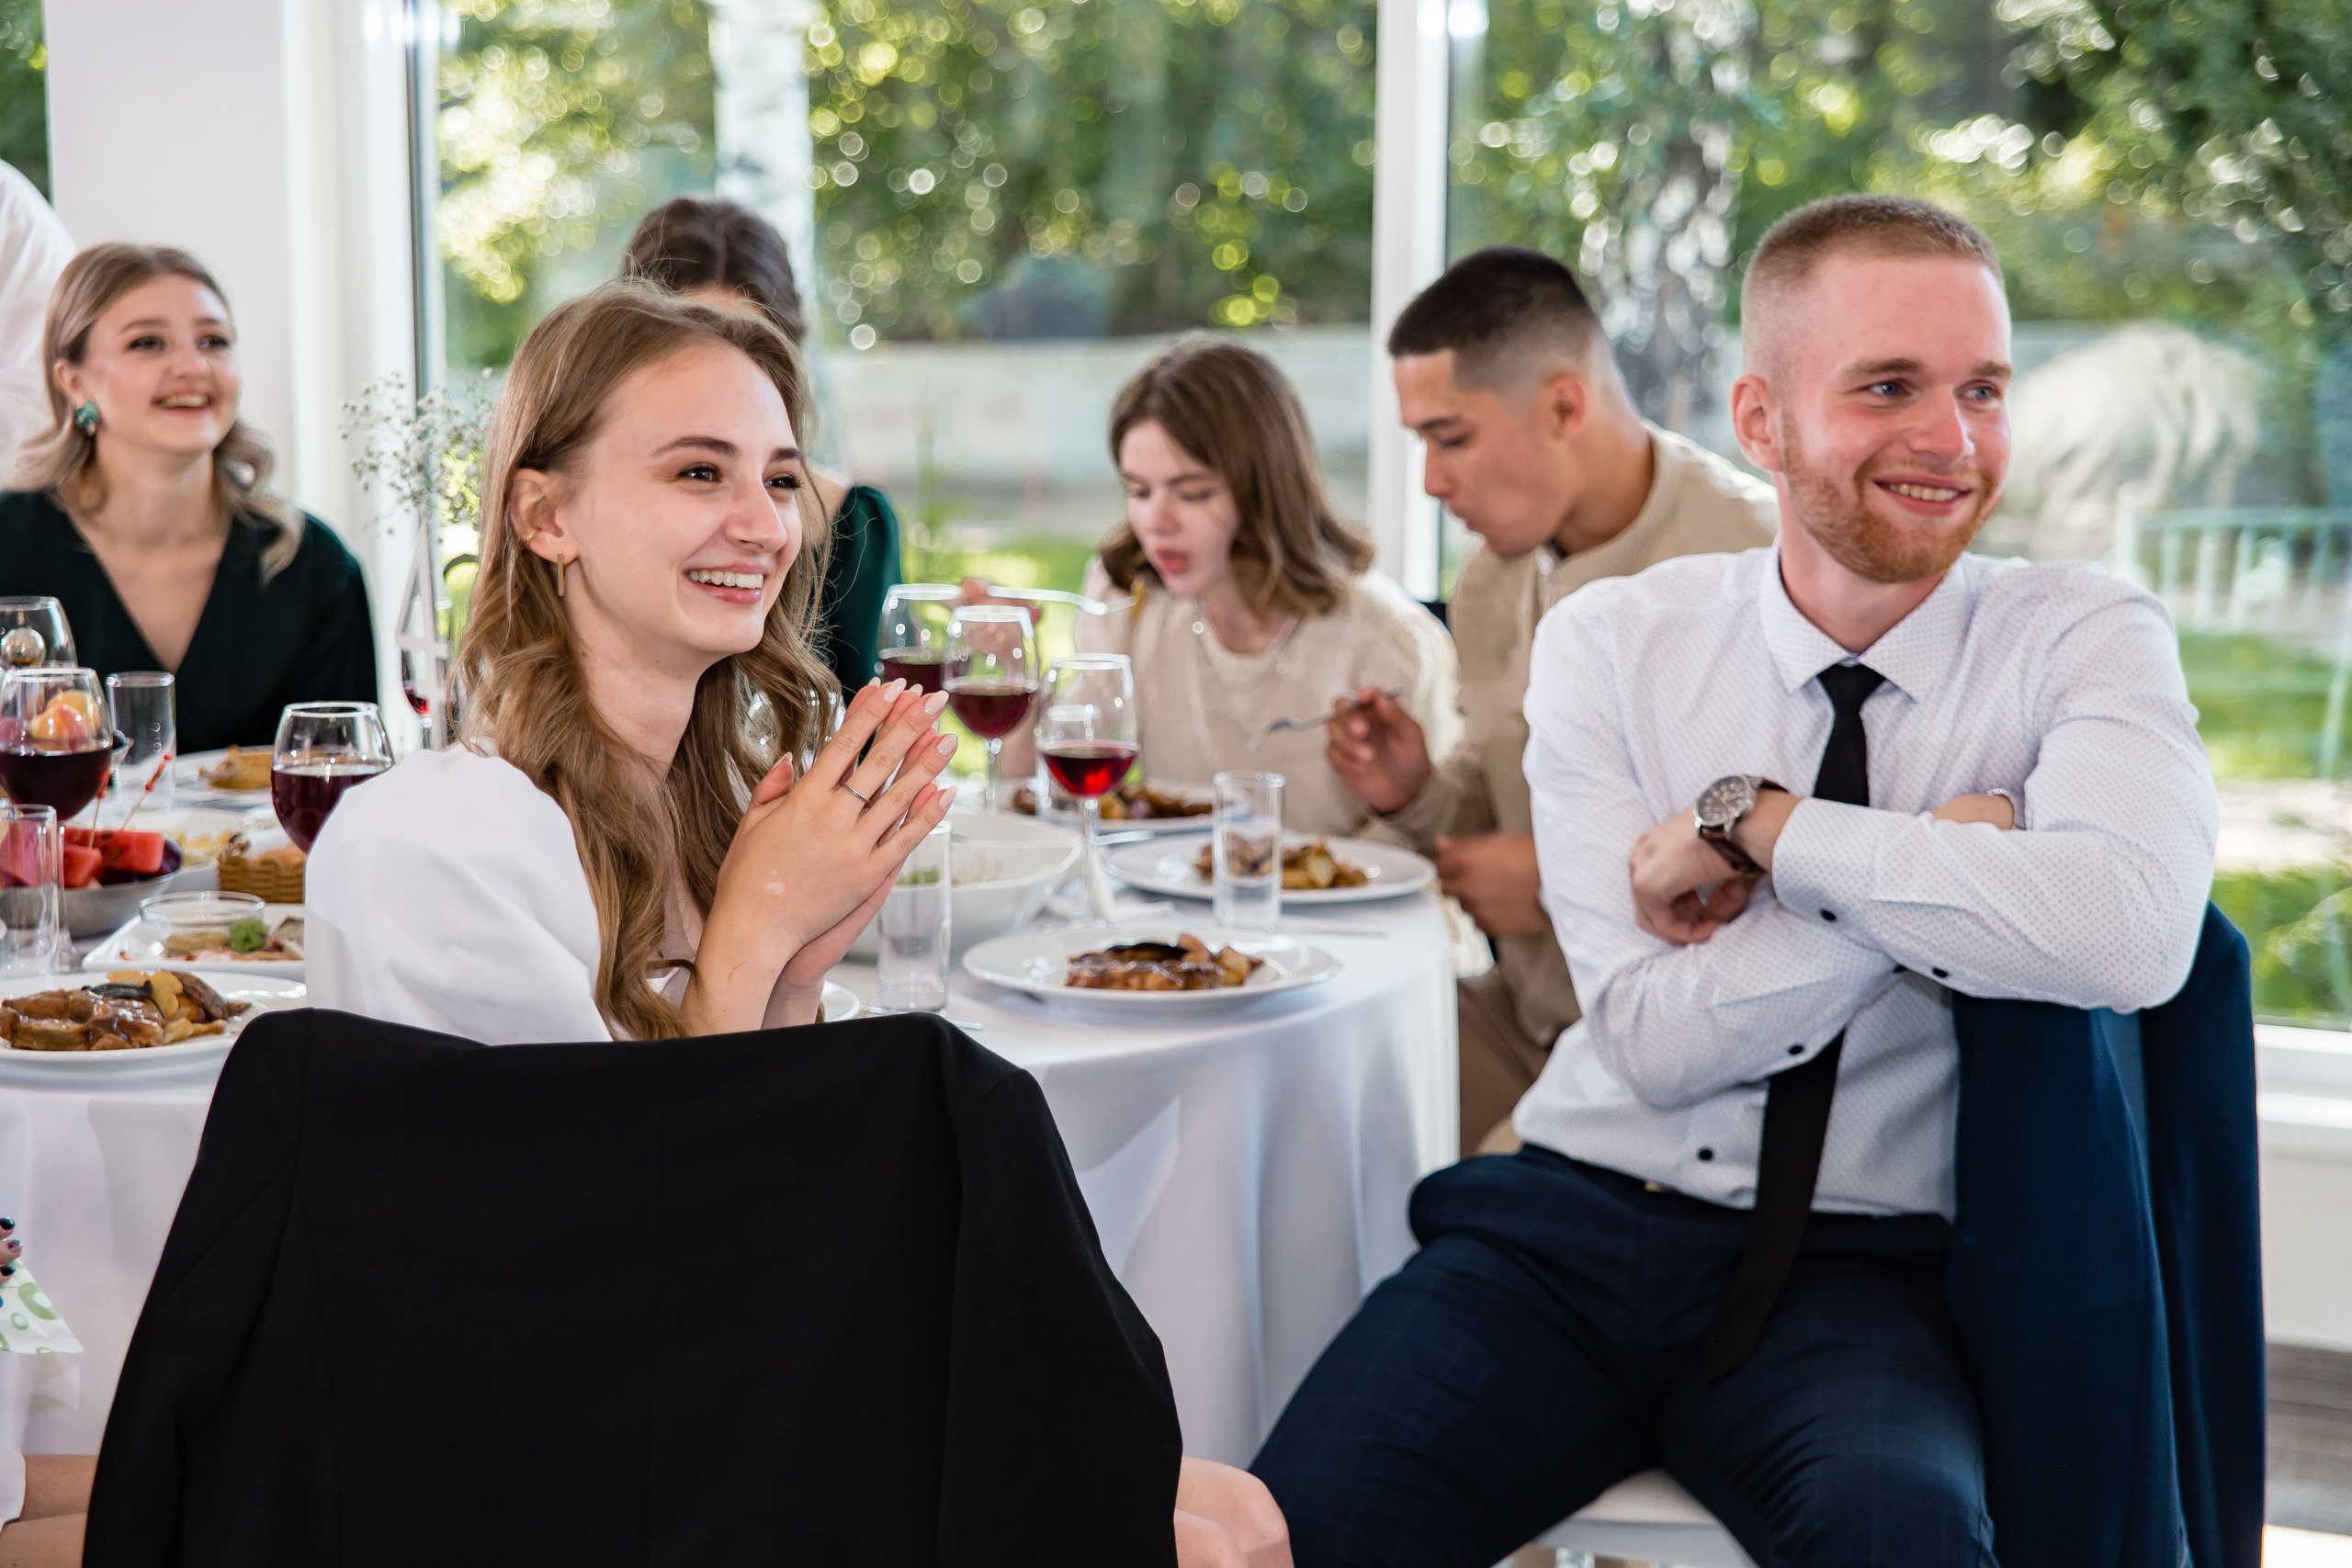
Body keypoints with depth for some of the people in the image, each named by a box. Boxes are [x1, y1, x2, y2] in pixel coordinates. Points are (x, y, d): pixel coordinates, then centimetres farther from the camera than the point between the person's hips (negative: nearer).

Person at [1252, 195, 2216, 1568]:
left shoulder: (2080, 639, -2)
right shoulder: (1611, 643, 2)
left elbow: (2133, 935, -24)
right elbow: (1656, 1037, -9)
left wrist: (1758, 823, -17)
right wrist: (1946, 863, -15)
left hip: (1855, 1277, -1)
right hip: (1571, 1225, 2)